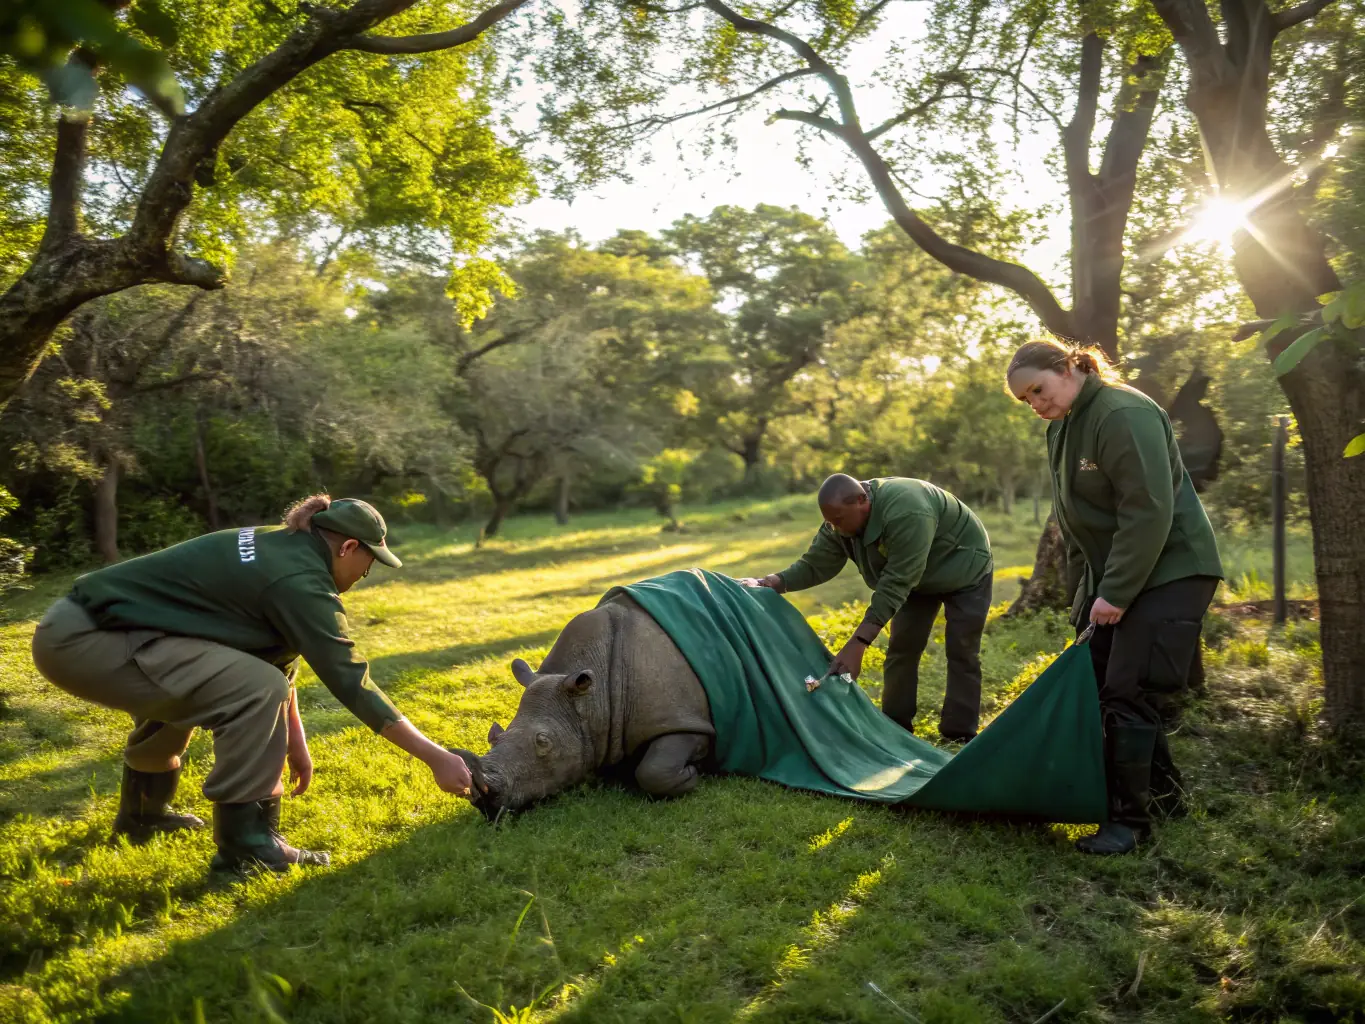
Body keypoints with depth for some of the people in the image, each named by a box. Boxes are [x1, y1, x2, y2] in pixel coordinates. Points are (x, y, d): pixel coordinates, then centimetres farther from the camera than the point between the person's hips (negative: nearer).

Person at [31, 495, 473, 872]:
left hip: (81, 623, 11)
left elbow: (280, 654, 19)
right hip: (85, 639, -11)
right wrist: (437, 757, -12)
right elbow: (352, 685, -17)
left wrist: (294, 742, 23)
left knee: (178, 690, 36)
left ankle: (141, 813, 51)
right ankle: (244, 842, -7)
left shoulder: (280, 551, 12)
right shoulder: (299, 581, -17)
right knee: (256, 690, -20)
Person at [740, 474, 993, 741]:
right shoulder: (843, 520, -20)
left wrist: (857, 644, -45)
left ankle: (958, 736, 2)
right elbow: (815, 565, -14)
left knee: (960, 651, -7)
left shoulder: (906, 513, -44)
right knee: (901, 647, 2)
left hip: (963, 571, -7)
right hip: (917, 577, 7)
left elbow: (896, 584, -43)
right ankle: (894, 727, 11)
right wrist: (771, 583, -32)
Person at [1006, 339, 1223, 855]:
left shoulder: (1123, 414, -21)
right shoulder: (1062, 428, 9)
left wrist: (1116, 593, -22)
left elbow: (1149, 512, -25)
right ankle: (1162, 789, 27)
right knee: (1099, 683, 9)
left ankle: (1129, 817, 6)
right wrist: (1082, 588, 9)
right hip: (1110, 577, 9)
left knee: (1128, 692, -8)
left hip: (1168, 571, -9)